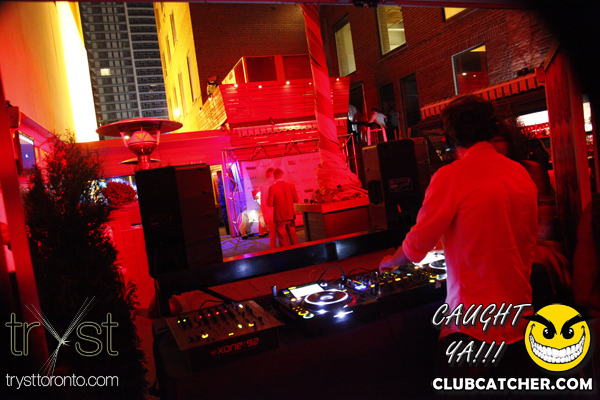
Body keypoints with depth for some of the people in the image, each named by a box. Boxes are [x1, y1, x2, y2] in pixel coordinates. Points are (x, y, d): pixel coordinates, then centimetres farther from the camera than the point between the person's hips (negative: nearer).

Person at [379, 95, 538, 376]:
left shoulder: (451, 177, -16)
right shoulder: (521, 174, 4)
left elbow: (417, 246, -10)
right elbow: (529, 243, 14)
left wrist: (390, 262, 10)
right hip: (519, 318, 7)